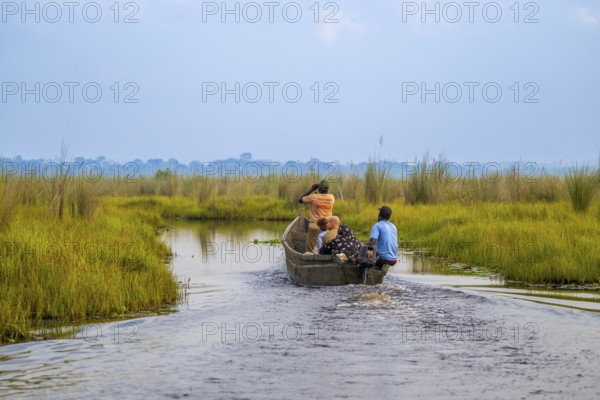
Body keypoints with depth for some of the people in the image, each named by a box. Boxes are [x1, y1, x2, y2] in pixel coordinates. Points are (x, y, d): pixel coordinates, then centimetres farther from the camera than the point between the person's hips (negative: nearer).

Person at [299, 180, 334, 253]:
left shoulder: (313, 197, -10)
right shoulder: (331, 197, -1)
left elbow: (300, 200, 5)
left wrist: (311, 190, 6)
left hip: (314, 227, -3)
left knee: (309, 250, 2)